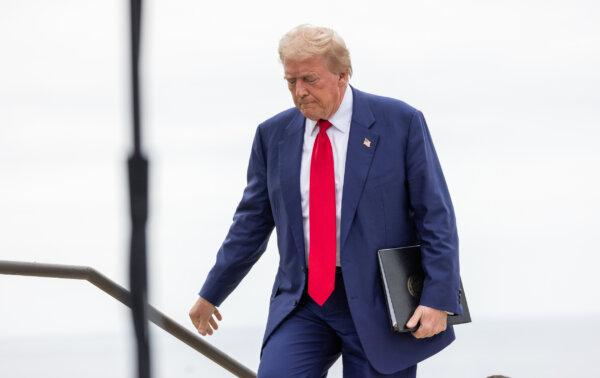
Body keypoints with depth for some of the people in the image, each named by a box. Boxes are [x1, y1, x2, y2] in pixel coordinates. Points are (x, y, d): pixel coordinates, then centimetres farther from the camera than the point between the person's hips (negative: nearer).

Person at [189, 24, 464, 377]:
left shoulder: (401, 122, -4)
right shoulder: (274, 134, 7)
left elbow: (436, 216, -4)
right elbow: (252, 223, 17)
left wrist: (438, 299, -13)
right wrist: (211, 295, 21)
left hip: (378, 304, -3)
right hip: (303, 300, 3)